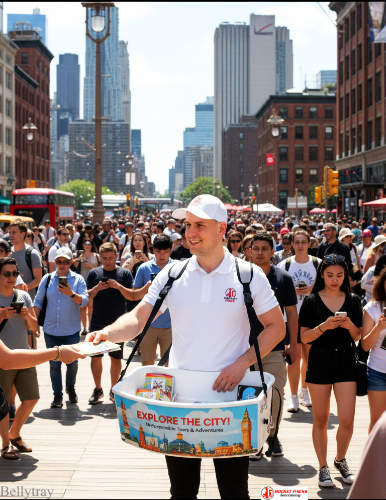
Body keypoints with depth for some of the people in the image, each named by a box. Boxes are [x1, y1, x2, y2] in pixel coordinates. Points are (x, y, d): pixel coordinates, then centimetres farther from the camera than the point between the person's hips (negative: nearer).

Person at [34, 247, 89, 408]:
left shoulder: (78, 279, -1)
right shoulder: (47, 279, 5)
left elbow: (85, 301, -12)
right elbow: (38, 301, 11)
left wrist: (71, 294, -29)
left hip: (71, 330, -1)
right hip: (51, 330, 1)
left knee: (72, 362, 5)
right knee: (54, 364, 4)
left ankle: (70, 388, 29)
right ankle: (57, 395, 13)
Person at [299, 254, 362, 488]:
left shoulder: (353, 301, 5)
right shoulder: (312, 301, -2)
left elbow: (358, 337, 7)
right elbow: (304, 337, -5)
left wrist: (349, 325, -13)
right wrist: (324, 326, -21)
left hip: (346, 362, 1)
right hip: (320, 361, -1)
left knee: (347, 421, -3)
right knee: (321, 420, 7)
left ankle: (341, 459, 23)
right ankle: (323, 467, 19)